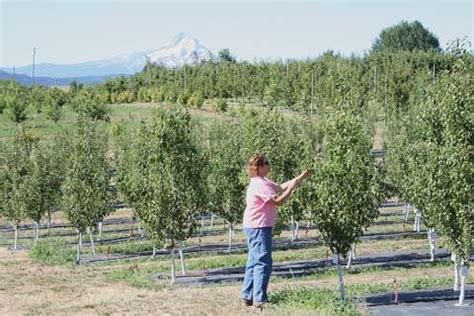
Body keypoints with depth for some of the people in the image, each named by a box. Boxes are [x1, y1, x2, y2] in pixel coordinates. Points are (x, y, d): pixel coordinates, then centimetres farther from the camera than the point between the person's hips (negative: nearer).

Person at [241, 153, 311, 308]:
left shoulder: (263, 182, 14)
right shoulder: (260, 184, -18)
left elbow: (281, 187, 16)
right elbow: (278, 201, -22)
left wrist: (301, 178, 11)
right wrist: (292, 187, -14)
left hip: (255, 227, 11)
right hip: (259, 227, -11)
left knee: (254, 262, 14)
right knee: (263, 262, -10)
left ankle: (247, 297, 18)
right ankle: (259, 299, -10)